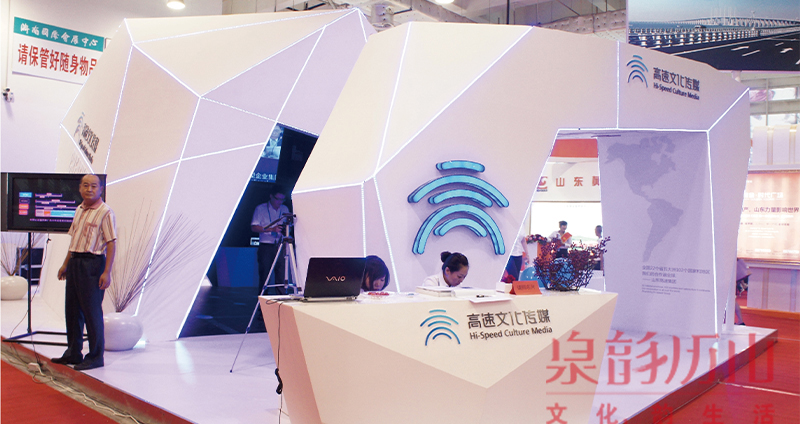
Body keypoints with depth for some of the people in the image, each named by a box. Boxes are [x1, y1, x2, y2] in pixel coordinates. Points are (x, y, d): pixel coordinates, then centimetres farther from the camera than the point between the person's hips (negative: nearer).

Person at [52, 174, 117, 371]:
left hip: (92, 263, -8)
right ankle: (73, 353, 27)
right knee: (72, 309, 14)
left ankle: (96, 357, 8)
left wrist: (107, 272, -20)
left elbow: (111, 244, -14)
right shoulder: (79, 210, 14)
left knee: (92, 312, -3)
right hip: (75, 262, 8)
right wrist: (65, 264, 22)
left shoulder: (105, 212, -11)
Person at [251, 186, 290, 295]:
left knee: (281, 273, -1)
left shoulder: (284, 209, 13)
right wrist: (271, 229, -18)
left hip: (280, 246, 3)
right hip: (266, 246, -3)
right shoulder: (261, 209, 0)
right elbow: (254, 227, -7)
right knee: (264, 274, -2)